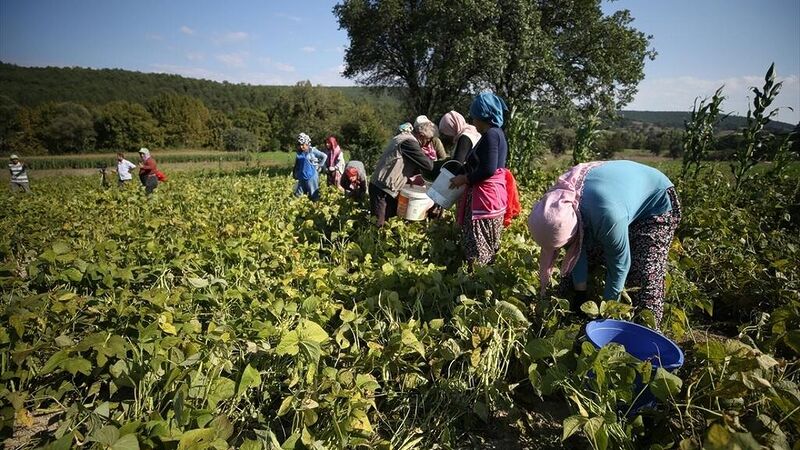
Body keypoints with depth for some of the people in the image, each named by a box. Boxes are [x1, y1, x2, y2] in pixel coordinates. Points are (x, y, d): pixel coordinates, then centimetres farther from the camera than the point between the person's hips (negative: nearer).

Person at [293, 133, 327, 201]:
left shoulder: (312, 151, -10)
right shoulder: (299, 153, 5)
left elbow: (325, 156, -5)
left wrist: (319, 165, -4)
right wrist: (294, 173, 18)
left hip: (311, 176, -6)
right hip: (302, 177, 6)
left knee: (314, 196, 1)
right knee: (297, 195, 10)